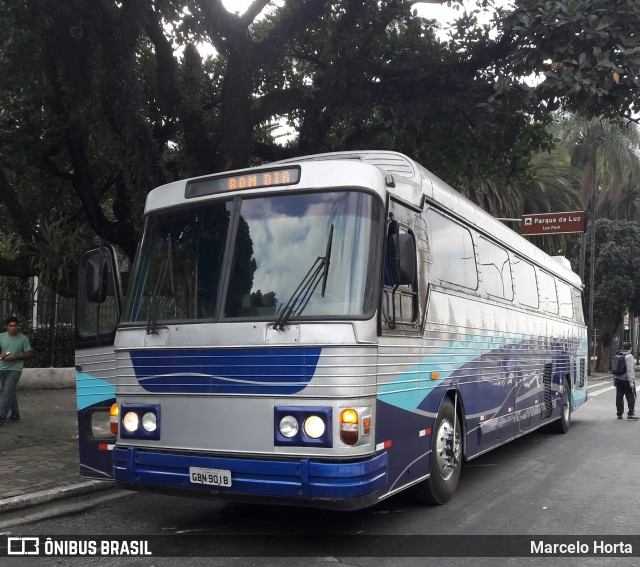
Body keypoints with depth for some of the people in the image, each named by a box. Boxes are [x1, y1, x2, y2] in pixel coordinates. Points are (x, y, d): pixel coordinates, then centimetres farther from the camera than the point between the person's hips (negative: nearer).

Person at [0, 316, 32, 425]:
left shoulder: (23, 338, -5)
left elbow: (28, 353, -3)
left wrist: (15, 357, -16)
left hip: (15, 369, -5)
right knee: (10, 393, 13)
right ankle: (15, 414, 24)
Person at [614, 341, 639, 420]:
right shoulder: (629, 357, -13)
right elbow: (629, 370, -20)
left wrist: (615, 379, 20)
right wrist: (631, 382, -21)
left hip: (618, 379, 7)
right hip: (626, 380, -7)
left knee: (619, 397, 9)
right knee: (631, 397, 1)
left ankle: (619, 414, 12)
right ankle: (631, 414, -4)